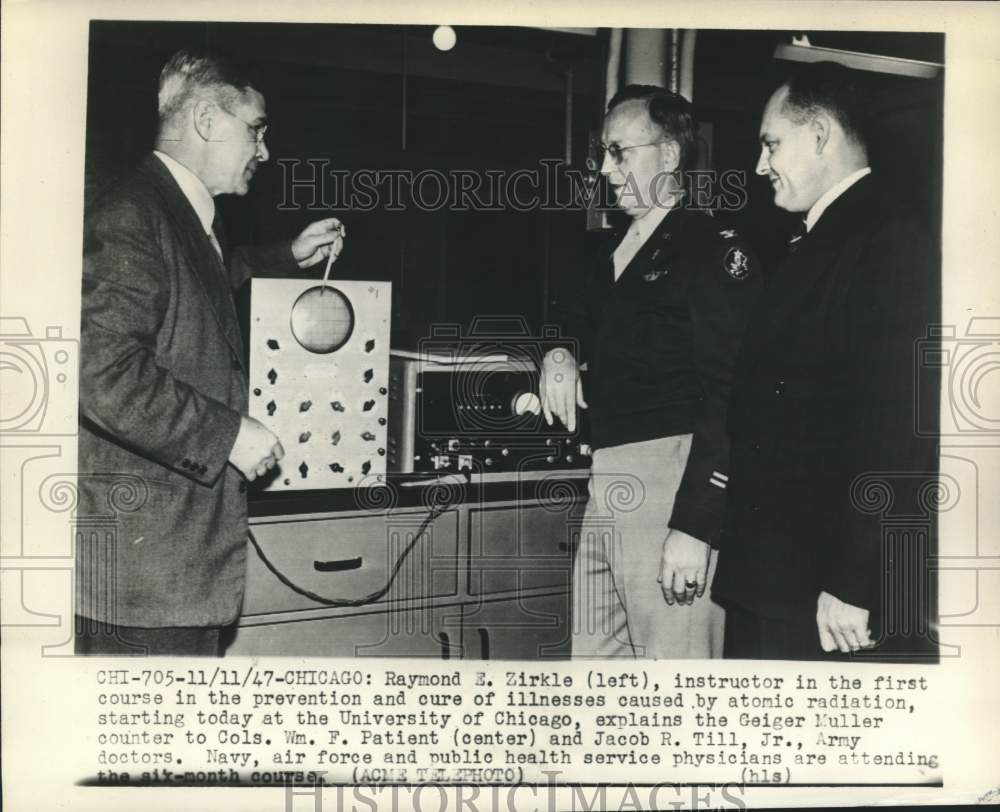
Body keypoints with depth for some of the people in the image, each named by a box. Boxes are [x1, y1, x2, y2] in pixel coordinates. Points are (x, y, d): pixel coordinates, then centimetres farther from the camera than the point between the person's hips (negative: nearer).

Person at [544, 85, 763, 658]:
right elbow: (578, 322, 34)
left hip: (672, 484, -8)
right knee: (595, 656, 13)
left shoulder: (715, 250, -8)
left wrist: (695, 526, -21)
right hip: (603, 486, 9)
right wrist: (558, 354, 8)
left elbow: (728, 401, -16)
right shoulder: (614, 251, 18)